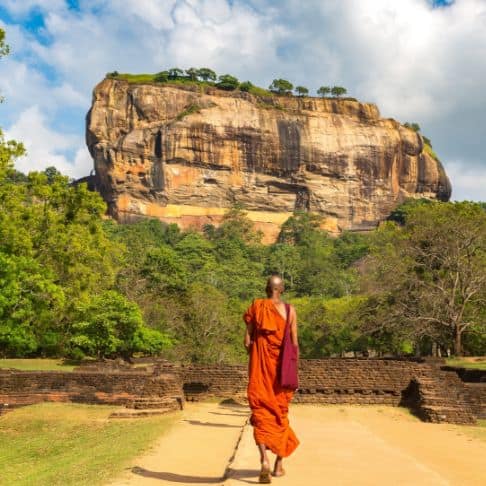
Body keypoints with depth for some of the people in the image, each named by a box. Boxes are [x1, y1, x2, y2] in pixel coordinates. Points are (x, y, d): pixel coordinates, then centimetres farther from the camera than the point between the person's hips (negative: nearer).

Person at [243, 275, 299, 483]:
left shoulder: (256, 307, -1)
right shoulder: (289, 310, 0)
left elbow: (247, 341, -3)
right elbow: (294, 343, -3)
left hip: (260, 365, -1)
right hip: (281, 366, 1)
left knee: (261, 411, -1)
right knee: (280, 412, 15)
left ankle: (264, 460, -21)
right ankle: (279, 463, 24)